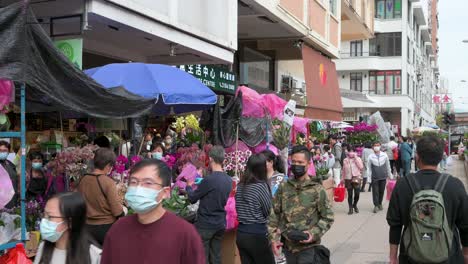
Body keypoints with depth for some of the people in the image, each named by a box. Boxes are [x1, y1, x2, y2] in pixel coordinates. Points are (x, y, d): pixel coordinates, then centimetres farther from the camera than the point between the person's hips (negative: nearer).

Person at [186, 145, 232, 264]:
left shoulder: (209, 179, -20)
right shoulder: (229, 180, 2)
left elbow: (192, 198, -8)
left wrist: (189, 186, 11)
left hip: (205, 224, -6)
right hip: (221, 224, 7)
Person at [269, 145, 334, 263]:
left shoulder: (317, 189, -6)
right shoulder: (283, 187, 3)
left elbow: (328, 217, -3)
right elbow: (274, 214, 6)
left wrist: (314, 234, -16)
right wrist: (274, 238, -2)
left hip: (308, 246, -3)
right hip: (288, 245, 4)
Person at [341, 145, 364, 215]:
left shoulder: (358, 159, 1)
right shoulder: (345, 160, 8)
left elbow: (361, 167, -14)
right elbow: (344, 170, 14)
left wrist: (355, 157, -13)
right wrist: (343, 179, 12)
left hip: (357, 178, -2)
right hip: (348, 179, 2)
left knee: (357, 194, -6)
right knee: (350, 194, 3)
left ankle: (355, 205, 22)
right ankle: (350, 208, 15)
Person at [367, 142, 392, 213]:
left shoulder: (384, 155, 1)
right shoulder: (371, 157, -2)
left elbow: (388, 166, 10)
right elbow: (368, 167, 2)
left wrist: (390, 175, 13)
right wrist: (369, 176, -3)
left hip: (383, 177, 2)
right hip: (374, 177, -2)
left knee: (381, 191, 11)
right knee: (375, 191, -2)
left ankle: (380, 204, 28)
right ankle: (376, 205, 6)